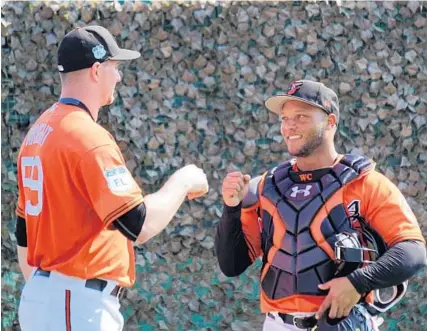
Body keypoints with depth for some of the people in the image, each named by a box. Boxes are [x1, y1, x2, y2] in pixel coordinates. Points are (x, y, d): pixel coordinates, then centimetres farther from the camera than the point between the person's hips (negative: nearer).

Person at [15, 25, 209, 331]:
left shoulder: (39, 132, 14)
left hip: (38, 296, 10)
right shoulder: (88, 136, -15)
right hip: (79, 304, -10)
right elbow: (139, 225, -21)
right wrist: (183, 181, -5)